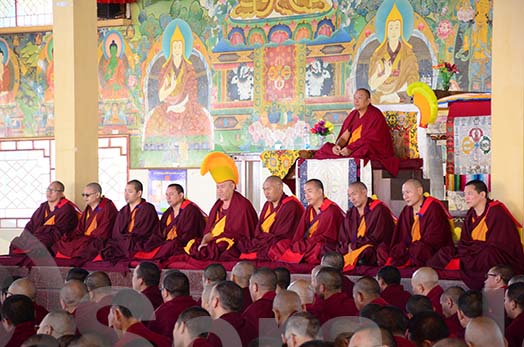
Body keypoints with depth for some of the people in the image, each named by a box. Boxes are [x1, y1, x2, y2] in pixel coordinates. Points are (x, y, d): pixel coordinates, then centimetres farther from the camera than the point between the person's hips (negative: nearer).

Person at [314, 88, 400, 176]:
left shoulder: (375, 116, -6)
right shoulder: (353, 114, 15)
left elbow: (369, 140, -15)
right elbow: (344, 136, 10)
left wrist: (351, 149, -27)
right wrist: (337, 145, -13)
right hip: (350, 151, 7)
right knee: (323, 152, -13)